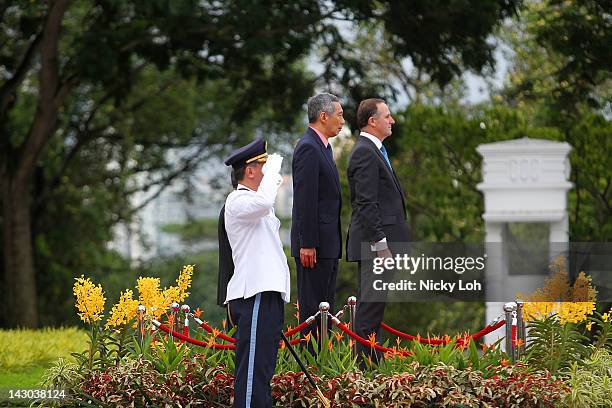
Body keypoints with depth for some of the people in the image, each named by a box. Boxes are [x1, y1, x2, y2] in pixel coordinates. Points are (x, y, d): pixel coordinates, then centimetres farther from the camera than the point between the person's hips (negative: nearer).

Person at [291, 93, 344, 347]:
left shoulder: (323, 146, 17)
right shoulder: (308, 148, -15)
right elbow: (305, 200, -20)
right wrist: (307, 244, -22)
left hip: (328, 243, 10)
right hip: (316, 242, -10)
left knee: (325, 304, 13)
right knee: (312, 305, -7)